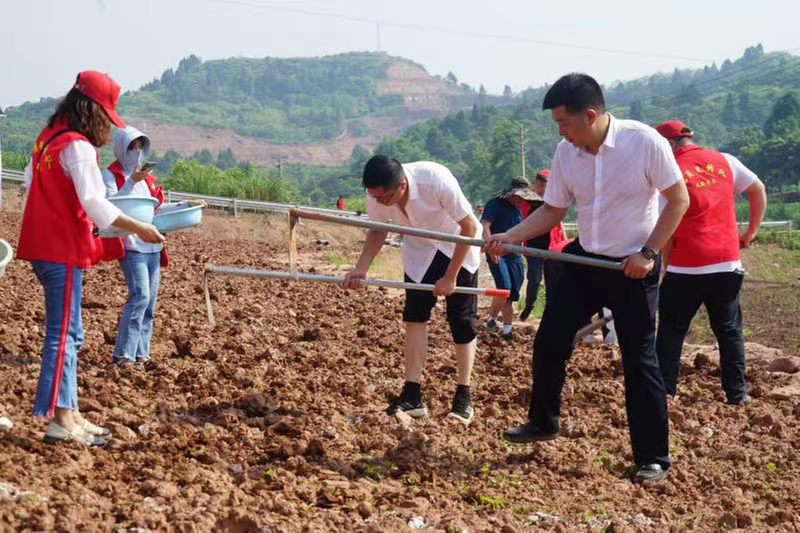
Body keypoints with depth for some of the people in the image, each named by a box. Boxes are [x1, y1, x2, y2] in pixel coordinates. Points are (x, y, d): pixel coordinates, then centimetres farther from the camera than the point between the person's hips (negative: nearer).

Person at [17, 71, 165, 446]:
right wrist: (139, 229, -17)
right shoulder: (78, 146, -16)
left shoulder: (48, 138, 12)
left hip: (41, 244, 9)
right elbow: (94, 203, -22)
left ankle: (69, 412, 17)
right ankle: (59, 420, -7)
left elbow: (30, 180, 22)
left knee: (68, 333, 14)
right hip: (62, 250, -9)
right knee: (63, 333, -8)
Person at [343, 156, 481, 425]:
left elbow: (469, 226, -25)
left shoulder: (436, 179, -38)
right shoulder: (376, 194, -25)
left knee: (462, 320, -3)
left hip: (458, 245, -3)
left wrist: (450, 277, -22)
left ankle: (463, 397, 6)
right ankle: (412, 396, -5)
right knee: (414, 314, -7)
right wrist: (361, 268, -20)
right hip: (420, 247, 3)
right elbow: (378, 230, -4)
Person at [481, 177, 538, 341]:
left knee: (511, 295, 4)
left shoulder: (517, 209, 17)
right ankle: (492, 318, 1)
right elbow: (485, 225, -20)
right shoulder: (495, 204, -7)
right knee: (504, 288, -20)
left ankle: (507, 328, 10)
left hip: (514, 255, 7)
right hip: (497, 254, -7)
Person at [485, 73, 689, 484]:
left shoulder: (645, 142, -19)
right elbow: (553, 210, 5)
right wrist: (510, 236, -9)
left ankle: (653, 458, 8)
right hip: (583, 261, 5)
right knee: (549, 341, 7)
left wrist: (648, 253, -17)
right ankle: (543, 423, 30)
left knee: (640, 360, -3)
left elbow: (678, 200, -12)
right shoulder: (566, 153, -4)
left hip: (632, 268, -5)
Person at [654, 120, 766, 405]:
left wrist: (665, 267, 2)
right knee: (729, 329, 13)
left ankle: (664, 391, 7)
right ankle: (736, 393, 14)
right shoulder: (724, 161, 7)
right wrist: (751, 232, 21)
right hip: (728, 263, 4)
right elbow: (758, 191, 14)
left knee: (671, 330, 7)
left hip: (686, 267, -4)